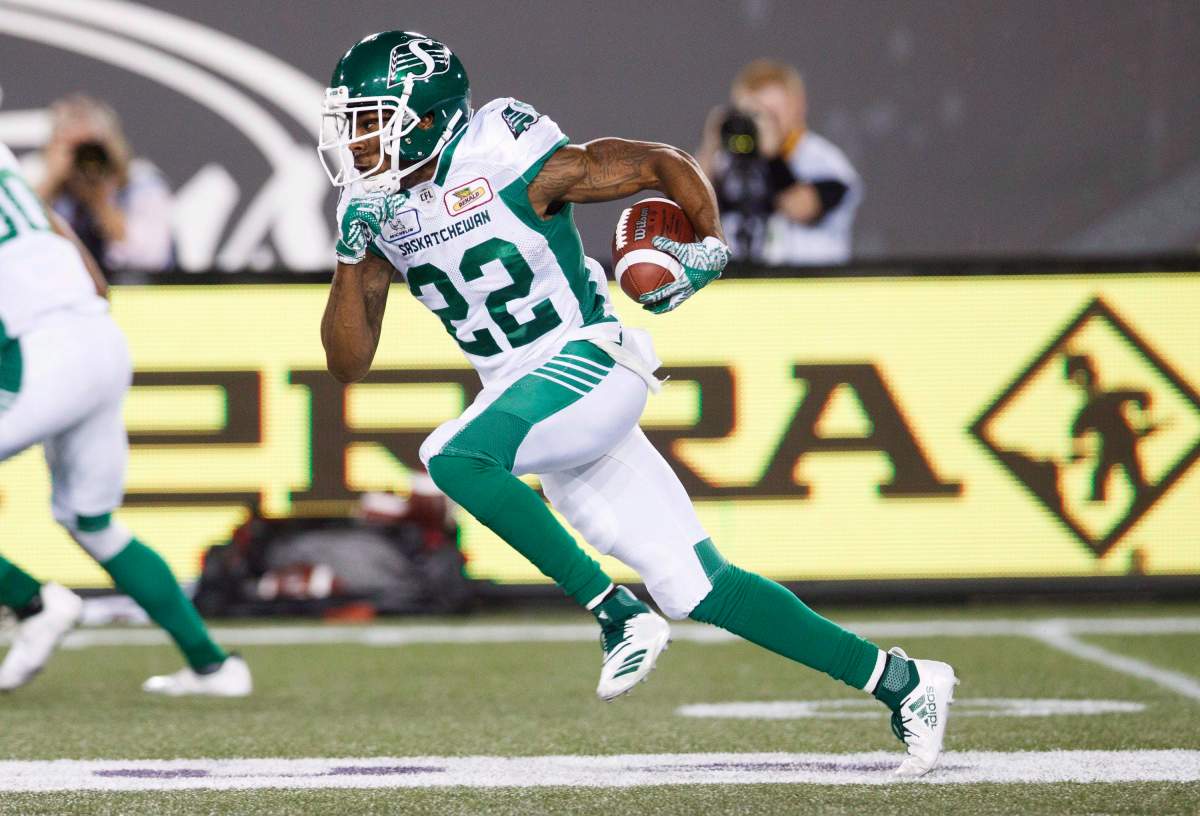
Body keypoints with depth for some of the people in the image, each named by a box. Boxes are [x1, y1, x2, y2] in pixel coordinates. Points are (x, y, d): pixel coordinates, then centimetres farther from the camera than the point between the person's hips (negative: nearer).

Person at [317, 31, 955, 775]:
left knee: (453, 456, -30)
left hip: (588, 367, -7)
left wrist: (708, 248, -8)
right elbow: (349, 362, 2)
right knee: (697, 590, 4)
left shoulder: (509, 165, -16)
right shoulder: (378, 209, 3)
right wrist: (353, 255, -10)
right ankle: (900, 681, 12)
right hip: (522, 395, 7)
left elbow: (664, 165, -5)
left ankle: (618, 614, -19)